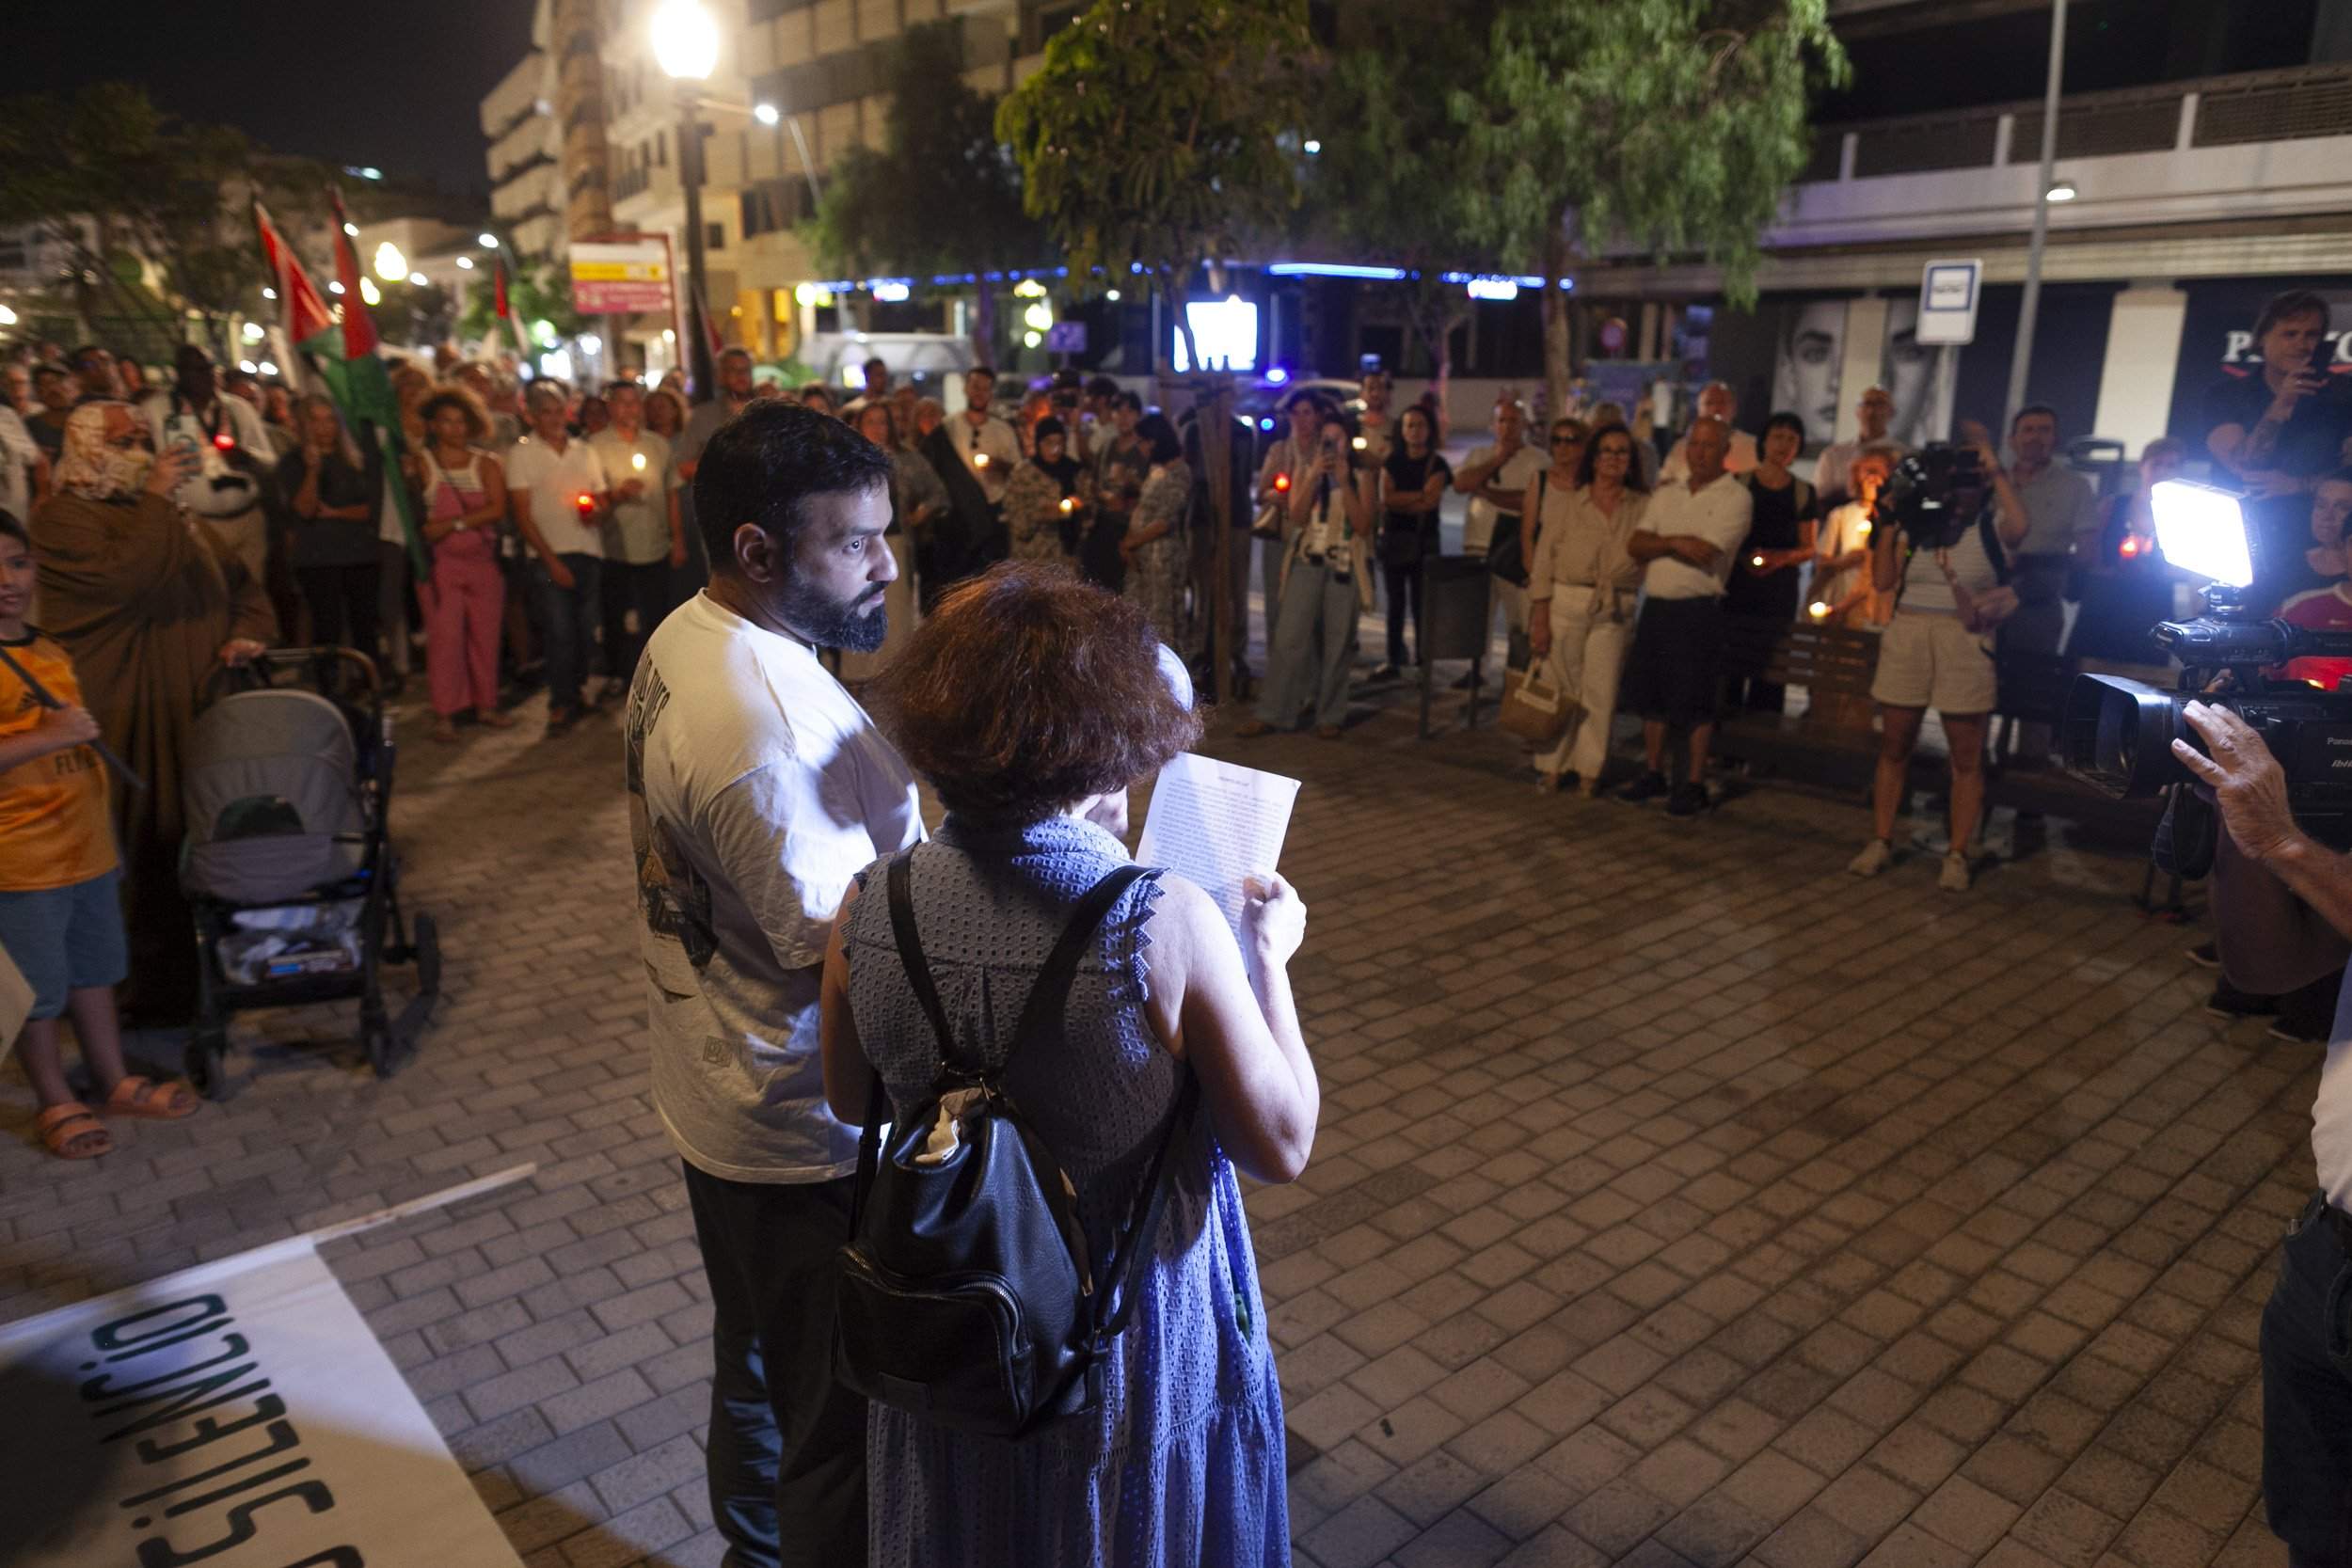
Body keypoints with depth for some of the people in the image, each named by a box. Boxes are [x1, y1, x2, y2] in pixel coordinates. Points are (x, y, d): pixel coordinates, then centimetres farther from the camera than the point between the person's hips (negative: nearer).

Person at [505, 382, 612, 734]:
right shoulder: (521, 455, 2)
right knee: (560, 632, -6)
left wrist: (597, 510, -7)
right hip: (550, 556, -3)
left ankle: (577, 690, 21)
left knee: (589, 631, 4)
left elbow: (605, 497, 19)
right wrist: (551, 560, -9)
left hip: (590, 552, 4)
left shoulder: (585, 451, 13)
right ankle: (562, 703, 4)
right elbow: (523, 514, -3)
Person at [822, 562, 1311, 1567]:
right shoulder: (1167, 925, -31)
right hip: (1129, 1342, -2)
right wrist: (1269, 957, -8)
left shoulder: (866, 911, -20)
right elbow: (1282, 1146, -19)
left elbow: (850, 1100, -1)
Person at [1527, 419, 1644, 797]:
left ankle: (1589, 769, 9)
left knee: (1601, 690, -1)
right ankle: (1554, 765, 13)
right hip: (1565, 600, -1)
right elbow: (1545, 554, 1)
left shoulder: (1643, 506, 8)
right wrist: (1540, 614, -5)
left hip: (1614, 609, 1)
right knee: (1560, 687, 2)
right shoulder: (1570, 501, 5)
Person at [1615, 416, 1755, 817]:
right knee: (1651, 695, 12)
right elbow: (1635, 546, 2)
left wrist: (1661, 542, -4)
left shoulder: (1735, 497, -6)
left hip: (1698, 611, -6)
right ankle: (1653, 775, 25)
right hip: (1655, 606, 6)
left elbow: (1703, 553, -17)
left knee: (1696, 704, 0)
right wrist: (1677, 543, -13)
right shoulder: (1666, 496, 13)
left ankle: (1694, 785, 9)